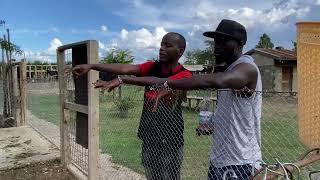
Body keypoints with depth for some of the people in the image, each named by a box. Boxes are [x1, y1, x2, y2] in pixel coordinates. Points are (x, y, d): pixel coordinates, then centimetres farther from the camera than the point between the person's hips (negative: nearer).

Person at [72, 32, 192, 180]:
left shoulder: (184, 75, -13)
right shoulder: (152, 67, 0)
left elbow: (158, 82, -31)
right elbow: (125, 68, -14)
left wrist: (122, 79, -39)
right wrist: (91, 66, -26)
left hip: (170, 142, -4)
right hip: (148, 137, 5)